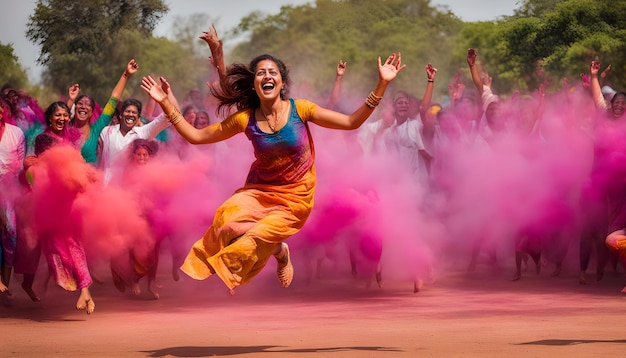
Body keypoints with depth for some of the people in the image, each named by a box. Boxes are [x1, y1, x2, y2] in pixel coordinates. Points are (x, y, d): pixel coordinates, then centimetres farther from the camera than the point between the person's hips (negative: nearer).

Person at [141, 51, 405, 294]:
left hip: (294, 198, -2)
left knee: (250, 241, -22)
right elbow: (196, 136, -1)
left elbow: (352, 122, -10)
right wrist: (166, 103, -11)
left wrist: (382, 84, -19)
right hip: (259, 191, 2)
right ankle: (276, 248, 1)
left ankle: (278, 251, 15)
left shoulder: (300, 109, -10)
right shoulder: (245, 119, -7)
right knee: (226, 219, -27)